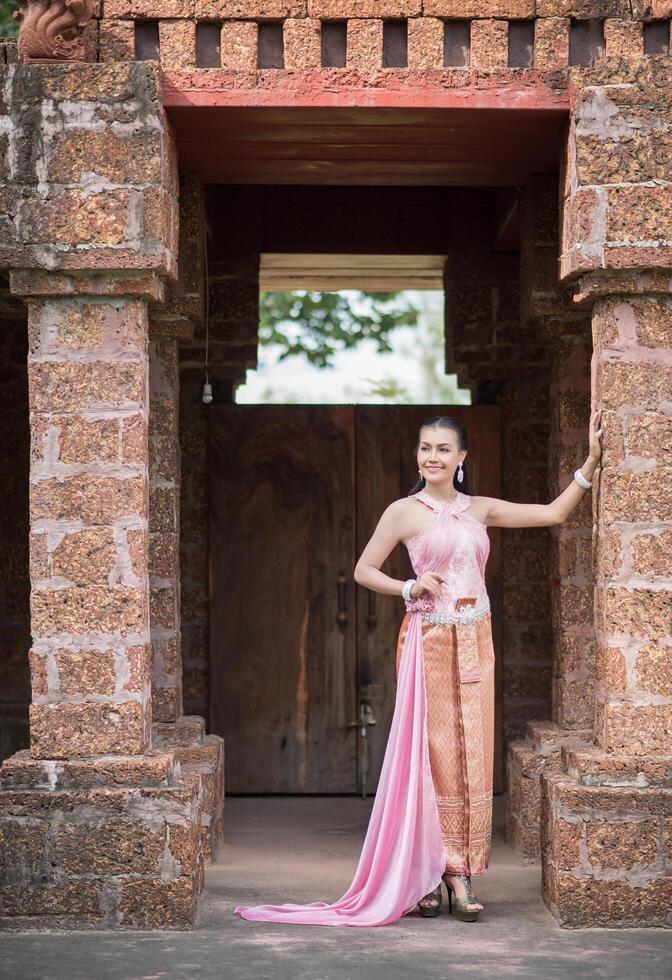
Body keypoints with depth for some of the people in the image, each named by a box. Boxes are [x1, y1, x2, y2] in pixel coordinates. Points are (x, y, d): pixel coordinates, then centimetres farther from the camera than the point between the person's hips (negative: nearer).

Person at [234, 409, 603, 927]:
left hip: (475, 641, 4)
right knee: (429, 753, -4)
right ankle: (425, 875, 2)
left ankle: (460, 875, 5)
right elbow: (364, 570, 4)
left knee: (471, 755, 1)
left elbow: (554, 513, 11)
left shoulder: (480, 509, 11)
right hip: (429, 640, -4)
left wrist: (591, 464, 4)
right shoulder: (405, 512, 1)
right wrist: (410, 588, -10)